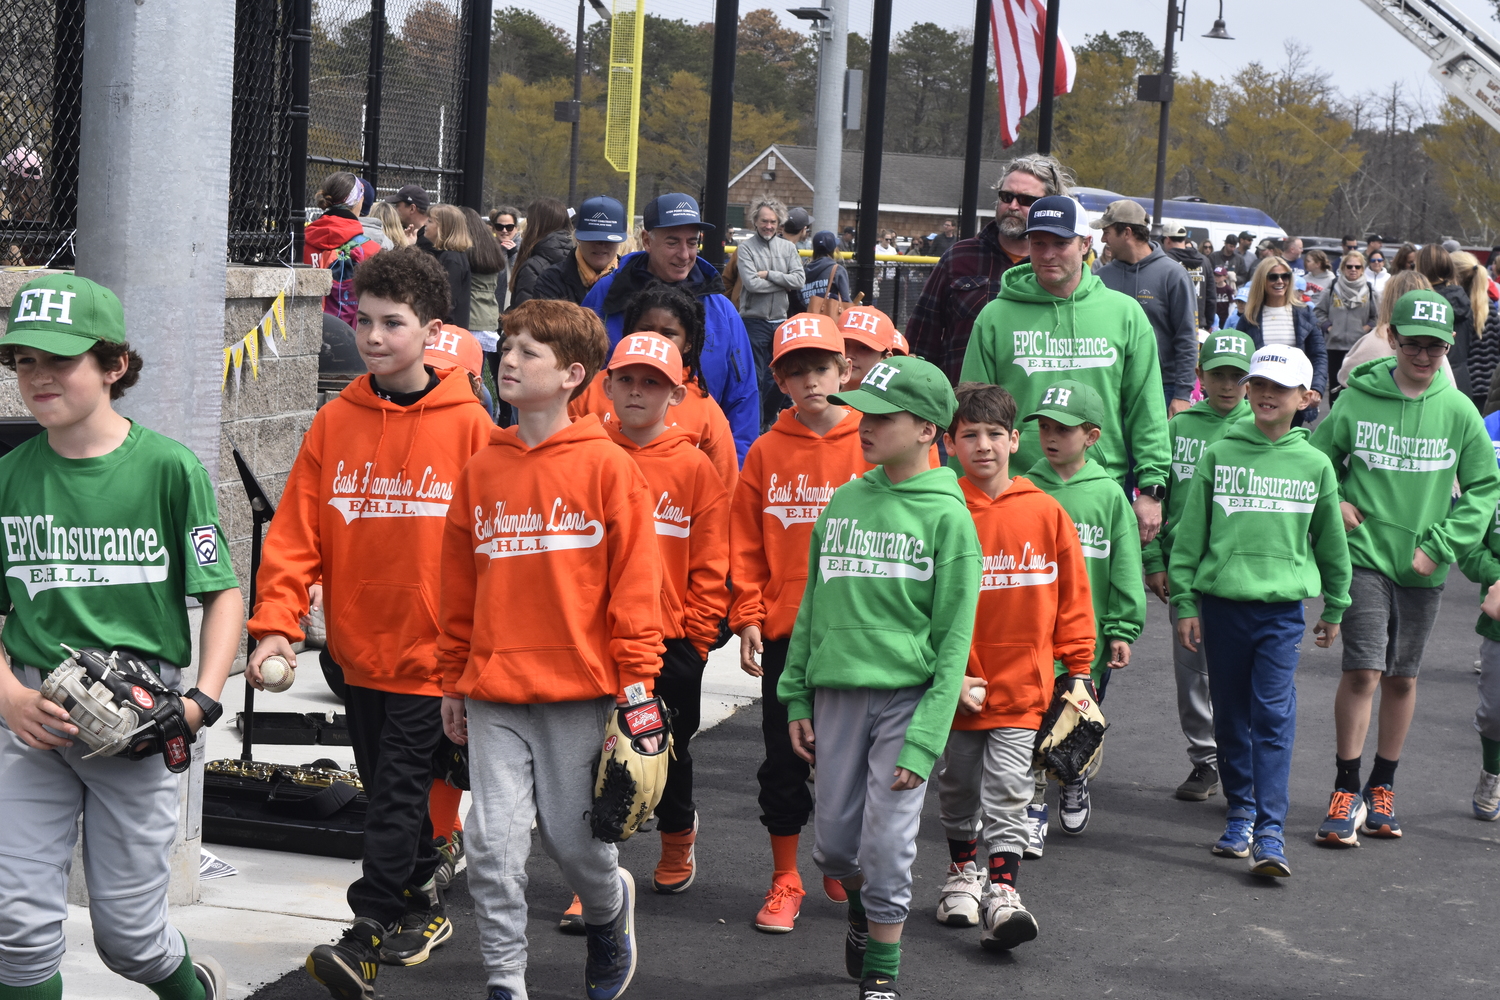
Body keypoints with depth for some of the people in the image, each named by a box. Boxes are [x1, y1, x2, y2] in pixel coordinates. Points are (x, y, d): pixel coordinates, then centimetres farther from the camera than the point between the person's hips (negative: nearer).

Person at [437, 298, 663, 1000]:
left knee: (571, 835, 6)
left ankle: (610, 911, 39)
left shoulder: (607, 466, -4)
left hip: (579, 690, -3)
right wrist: (454, 683, 14)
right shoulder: (481, 469, 7)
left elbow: (635, 582, -4)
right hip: (494, 694, 3)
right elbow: (458, 587, 14)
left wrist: (637, 682, -8)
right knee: (494, 846, -2)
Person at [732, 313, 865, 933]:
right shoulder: (766, 453, 2)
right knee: (784, 758, 5)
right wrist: (747, 617, -3)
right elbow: (746, 544, 4)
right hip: (785, 629, 1)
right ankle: (785, 881, 16)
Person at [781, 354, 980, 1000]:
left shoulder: (946, 516, -6)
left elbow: (954, 638, -7)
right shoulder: (844, 501, 8)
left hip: (908, 695, -4)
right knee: (834, 840, 8)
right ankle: (863, 908, 40)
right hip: (837, 691, 4)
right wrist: (797, 697, 8)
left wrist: (925, 738, -13)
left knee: (888, 844, -5)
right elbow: (813, 606, 14)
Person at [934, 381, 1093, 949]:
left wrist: (1078, 669, 5)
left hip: (1020, 686, -1)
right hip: (957, 685, 1)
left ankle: (1002, 892, -3)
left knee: (1006, 792, -5)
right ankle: (963, 871, 36)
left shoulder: (1044, 513, -3)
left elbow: (1072, 597, 4)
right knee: (958, 788, 16)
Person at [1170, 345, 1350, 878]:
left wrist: (1335, 608, 21)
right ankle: (1240, 815, 23)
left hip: (1283, 608, -1)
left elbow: (1331, 543, 16)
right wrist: (1184, 601, 1)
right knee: (1231, 716, 9)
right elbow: (1190, 533, 4)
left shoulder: (1314, 465, 5)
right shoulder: (1219, 454, 2)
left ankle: (1270, 834, -9)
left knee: (1274, 718, -8)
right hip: (1222, 600, 1)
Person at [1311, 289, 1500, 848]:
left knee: (1403, 677, 11)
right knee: (1363, 670, -11)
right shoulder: (1358, 399, -3)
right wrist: (1333, 504, -6)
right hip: (1364, 556, -2)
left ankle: (1382, 787, 26)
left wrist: (1441, 546, -3)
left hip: (1422, 569, 2)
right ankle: (1346, 791, 1)